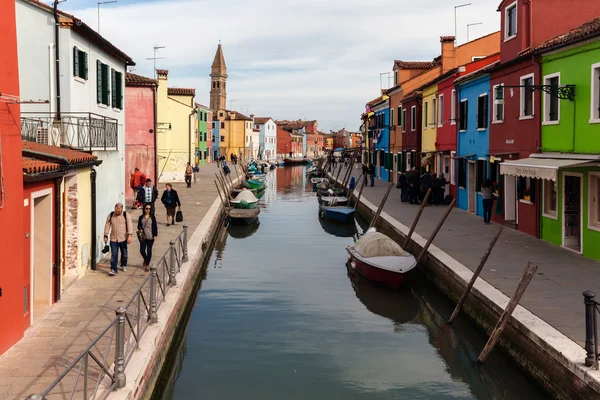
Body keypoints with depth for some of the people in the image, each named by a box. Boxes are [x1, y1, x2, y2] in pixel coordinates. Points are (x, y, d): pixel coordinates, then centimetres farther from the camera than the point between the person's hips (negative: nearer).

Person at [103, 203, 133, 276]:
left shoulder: (125, 215, -5)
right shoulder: (111, 215, 0)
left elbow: (129, 225, -8)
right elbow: (107, 225, 4)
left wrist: (129, 236, -16)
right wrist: (105, 236, 1)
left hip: (123, 238, 0)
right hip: (113, 239, 0)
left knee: (124, 253, 15)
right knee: (114, 254, -7)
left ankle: (124, 265, 37)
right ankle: (113, 270, -8)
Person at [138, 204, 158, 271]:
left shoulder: (152, 217, 0)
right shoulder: (141, 217, 5)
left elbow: (155, 227, 1)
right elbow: (139, 226, 13)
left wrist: (155, 235, -4)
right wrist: (139, 230, -9)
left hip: (150, 237, -2)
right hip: (143, 236, 2)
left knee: (149, 250, 1)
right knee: (142, 250, -2)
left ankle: (147, 265, 11)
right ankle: (145, 259, 31)